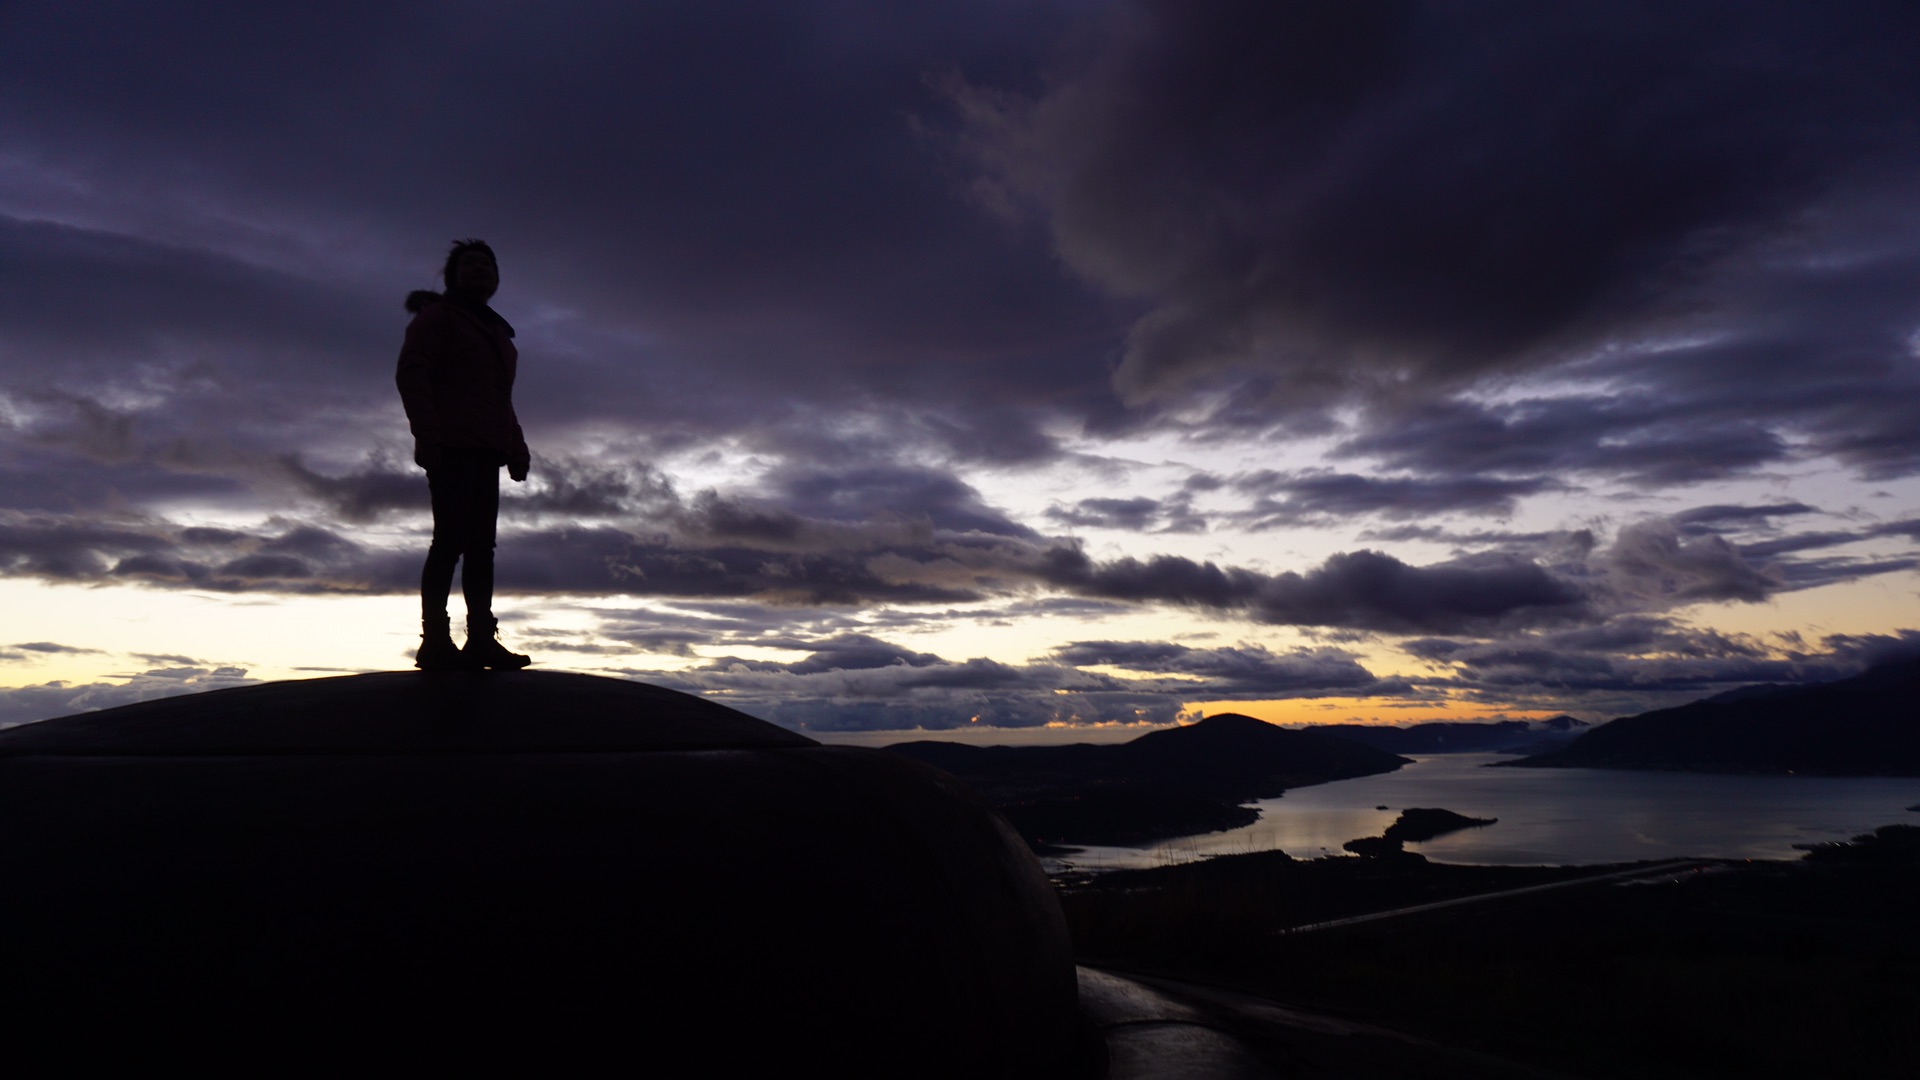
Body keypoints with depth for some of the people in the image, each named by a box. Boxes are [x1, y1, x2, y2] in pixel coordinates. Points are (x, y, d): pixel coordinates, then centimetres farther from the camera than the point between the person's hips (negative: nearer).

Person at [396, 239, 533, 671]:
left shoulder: (496, 332, 28)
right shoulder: (437, 317, 5)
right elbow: (410, 374, -8)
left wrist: (517, 448, 16)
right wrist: (427, 435, -20)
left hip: (484, 453, 8)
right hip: (451, 449, -8)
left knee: (481, 545, 1)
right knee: (451, 538, -15)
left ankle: (481, 639, -2)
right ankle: (435, 641, -17)